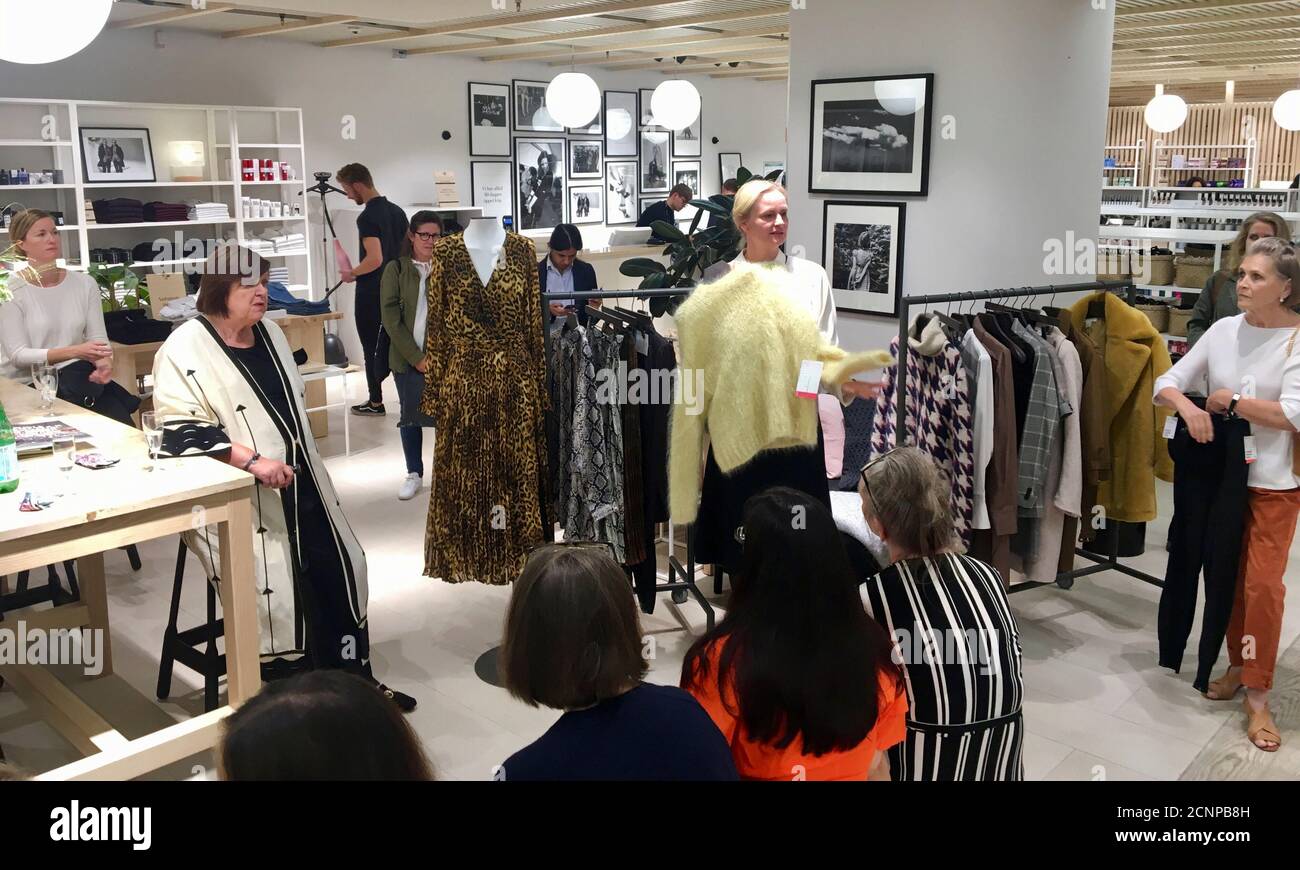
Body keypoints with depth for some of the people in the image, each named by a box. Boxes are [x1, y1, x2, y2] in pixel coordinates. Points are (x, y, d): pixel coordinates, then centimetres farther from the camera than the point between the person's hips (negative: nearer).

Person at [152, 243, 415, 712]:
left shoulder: (269, 332, 12)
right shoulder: (184, 350, -12)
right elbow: (179, 429, -22)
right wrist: (253, 461, -29)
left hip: (300, 487, 8)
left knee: (342, 570, 7)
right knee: (274, 590, -17)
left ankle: (354, 678, 23)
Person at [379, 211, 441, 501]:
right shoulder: (396, 270, 3)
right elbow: (390, 317, -2)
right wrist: (417, 357, -9)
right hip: (408, 358, 0)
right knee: (410, 416, 6)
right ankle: (414, 474, 19)